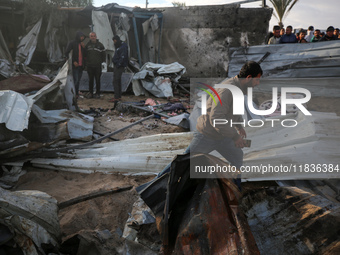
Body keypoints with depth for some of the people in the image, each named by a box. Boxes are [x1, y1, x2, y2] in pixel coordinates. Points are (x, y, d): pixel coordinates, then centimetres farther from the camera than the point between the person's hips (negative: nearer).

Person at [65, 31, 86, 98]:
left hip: (81, 65, 6)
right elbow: (66, 53, -6)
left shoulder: (81, 44, 17)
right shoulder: (72, 43, -2)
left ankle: (77, 93, 13)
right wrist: (73, 61, -13)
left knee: (78, 80, 8)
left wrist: (83, 47, -1)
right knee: (75, 80, -13)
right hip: (75, 65, -6)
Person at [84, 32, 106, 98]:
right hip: (89, 65, 2)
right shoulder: (87, 45, 6)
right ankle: (90, 93, 13)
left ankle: (98, 93, 9)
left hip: (98, 66, -2)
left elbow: (103, 54, 8)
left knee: (98, 80, 2)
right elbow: (85, 54, 14)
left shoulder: (100, 45, 2)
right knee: (90, 80, 6)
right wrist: (86, 62, 6)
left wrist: (102, 61, 1)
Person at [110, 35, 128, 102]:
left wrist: (118, 64, -23)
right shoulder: (119, 46, 19)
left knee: (116, 81, -12)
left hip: (119, 66, -11)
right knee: (118, 81, 13)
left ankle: (116, 97, -12)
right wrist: (116, 65, 15)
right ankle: (119, 96, 19)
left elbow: (123, 57, -22)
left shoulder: (123, 47, -14)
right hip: (117, 66, 11)